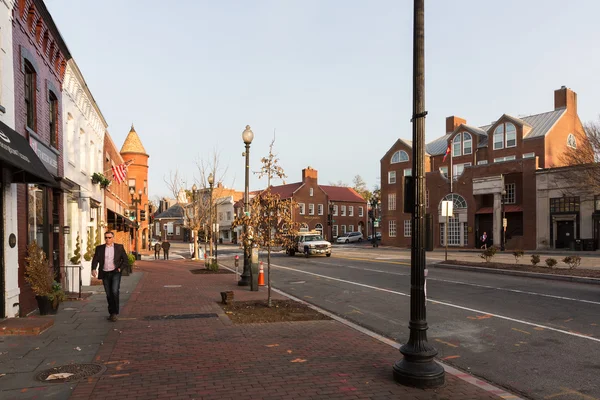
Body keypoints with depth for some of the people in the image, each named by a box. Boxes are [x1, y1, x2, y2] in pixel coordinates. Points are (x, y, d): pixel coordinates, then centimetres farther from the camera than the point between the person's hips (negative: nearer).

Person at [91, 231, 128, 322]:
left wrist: (120, 268, -9)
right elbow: (95, 260, 0)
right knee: (109, 294, 7)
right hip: (105, 274, 3)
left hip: (115, 273, -2)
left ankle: (115, 312, -9)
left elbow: (126, 260, 4)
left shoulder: (119, 247, 2)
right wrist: (93, 269, -18)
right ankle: (111, 313, 21)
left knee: (115, 291, -18)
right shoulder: (99, 248, 7)